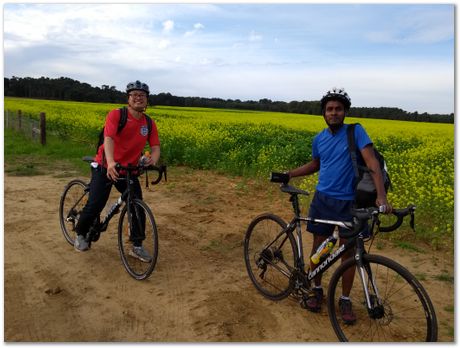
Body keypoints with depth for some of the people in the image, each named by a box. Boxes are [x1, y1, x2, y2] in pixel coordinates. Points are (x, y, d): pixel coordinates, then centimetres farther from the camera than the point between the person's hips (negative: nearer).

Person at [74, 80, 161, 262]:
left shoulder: (149, 124, -1)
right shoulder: (116, 115, -16)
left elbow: (155, 147, -10)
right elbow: (108, 139, -31)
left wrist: (153, 160, -35)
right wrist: (111, 163, -49)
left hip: (129, 170, 4)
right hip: (105, 167, -4)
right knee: (95, 205, -6)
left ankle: (137, 246, 11)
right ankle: (80, 234, 25)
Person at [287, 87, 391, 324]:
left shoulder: (355, 131, -9)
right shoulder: (319, 139, 5)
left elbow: (372, 162, -19)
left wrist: (381, 195, -31)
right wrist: (289, 174, 13)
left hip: (348, 202, -3)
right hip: (322, 199, 4)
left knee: (348, 251, 5)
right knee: (318, 245, 9)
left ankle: (345, 300, 22)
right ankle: (317, 290, 29)